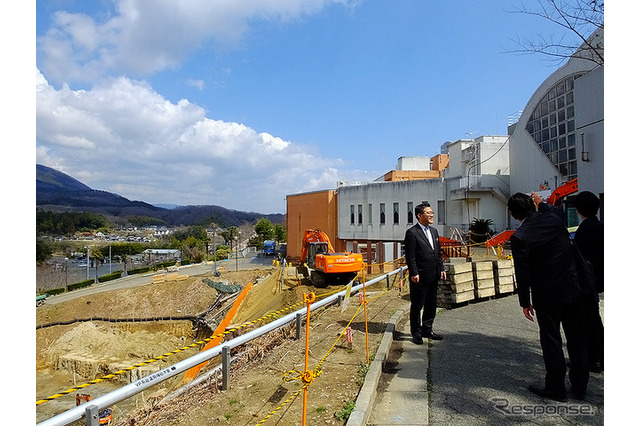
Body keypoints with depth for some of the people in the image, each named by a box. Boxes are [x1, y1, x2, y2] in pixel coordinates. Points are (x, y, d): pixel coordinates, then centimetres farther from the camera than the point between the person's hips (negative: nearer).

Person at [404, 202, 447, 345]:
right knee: (417, 306, 3)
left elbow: (438, 253, 19)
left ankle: (427, 330, 30)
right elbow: (410, 256, -13)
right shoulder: (412, 233, -11)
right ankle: (416, 333, 16)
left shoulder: (433, 231, 14)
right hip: (420, 278, -8)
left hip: (433, 277, 8)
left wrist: (442, 269, 12)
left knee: (431, 304, 16)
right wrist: (414, 273, -17)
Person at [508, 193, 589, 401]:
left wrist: (525, 302, -2)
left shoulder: (519, 237, -17)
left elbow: (522, 272, -14)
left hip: (547, 296, -5)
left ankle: (555, 388, 20)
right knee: (577, 340, 16)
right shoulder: (555, 220, -1)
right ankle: (580, 387, 30)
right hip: (574, 289, 6)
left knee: (552, 342, 8)